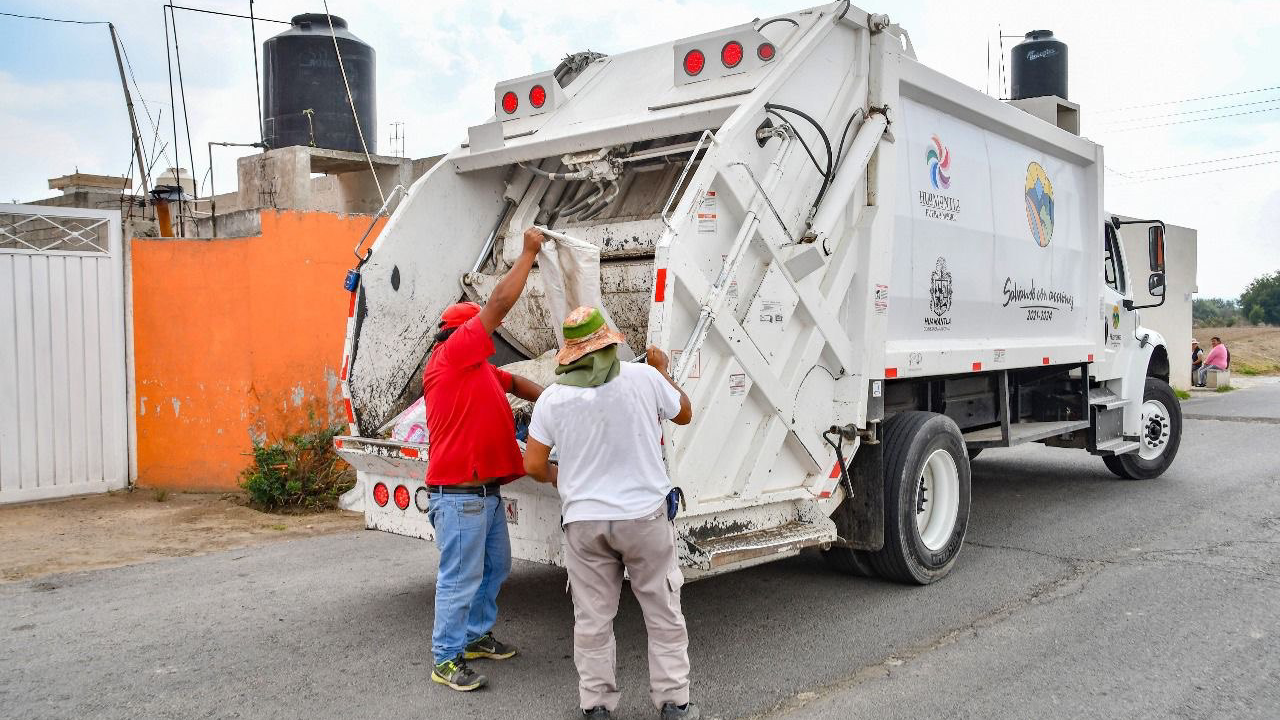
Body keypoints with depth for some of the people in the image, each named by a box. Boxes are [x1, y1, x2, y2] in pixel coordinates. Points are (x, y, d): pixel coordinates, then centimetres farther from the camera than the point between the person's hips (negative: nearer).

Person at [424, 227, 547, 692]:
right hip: (460, 494, -10)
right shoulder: (452, 354, -11)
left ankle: (475, 635, 34)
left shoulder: (477, 368, 16)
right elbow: (500, 303, -12)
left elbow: (513, 382, 33)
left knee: (495, 566, 19)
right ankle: (447, 659, 8)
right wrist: (528, 254, -4)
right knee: (461, 578, -3)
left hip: (487, 490, 10)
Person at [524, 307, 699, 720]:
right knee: (664, 615, 12)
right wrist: (662, 371, 24)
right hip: (644, 516, -1)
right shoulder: (644, 378, -7)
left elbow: (533, 465, 1)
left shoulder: (552, 399, -4)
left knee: (592, 620, 13)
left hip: (584, 521, 1)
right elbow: (684, 414, 11)